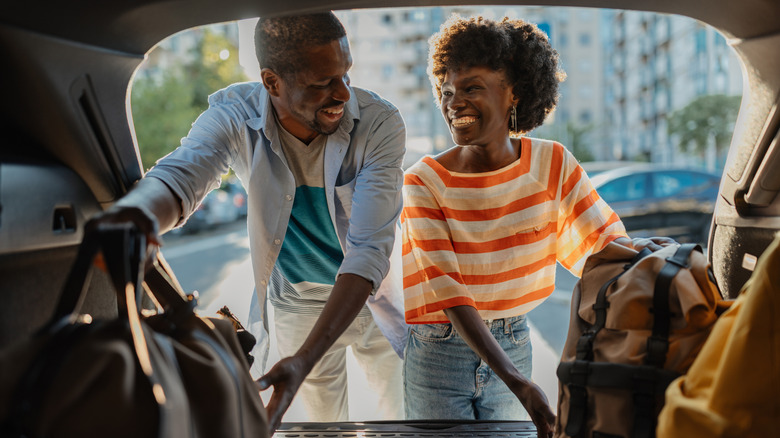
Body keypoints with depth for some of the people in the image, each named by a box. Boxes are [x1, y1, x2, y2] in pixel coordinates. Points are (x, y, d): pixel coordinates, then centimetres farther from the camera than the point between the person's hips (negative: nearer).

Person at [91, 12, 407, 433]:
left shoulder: (379, 123, -27)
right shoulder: (233, 117, -21)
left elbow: (369, 249, -32)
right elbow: (180, 174, -39)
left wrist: (304, 360, -43)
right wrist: (137, 213, -66)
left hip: (372, 294, -1)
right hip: (297, 301, 1)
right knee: (324, 425, 18)